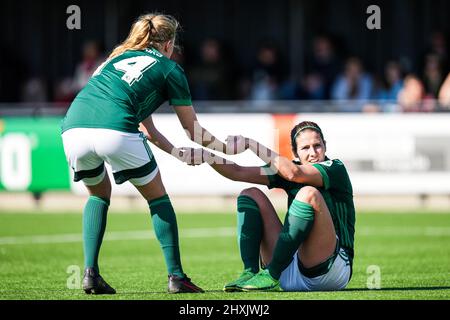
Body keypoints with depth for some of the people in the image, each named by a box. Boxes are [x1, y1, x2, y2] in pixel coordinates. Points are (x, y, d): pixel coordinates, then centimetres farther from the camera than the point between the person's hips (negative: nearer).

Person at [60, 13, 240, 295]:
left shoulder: (118, 58, 35)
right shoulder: (169, 69, 18)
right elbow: (194, 132, 23)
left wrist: (178, 153, 43)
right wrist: (226, 147, 40)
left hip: (73, 129, 5)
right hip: (114, 131, -5)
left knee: (99, 194, 29)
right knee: (157, 195, 17)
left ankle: (91, 272, 15)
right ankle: (176, 277, 13)